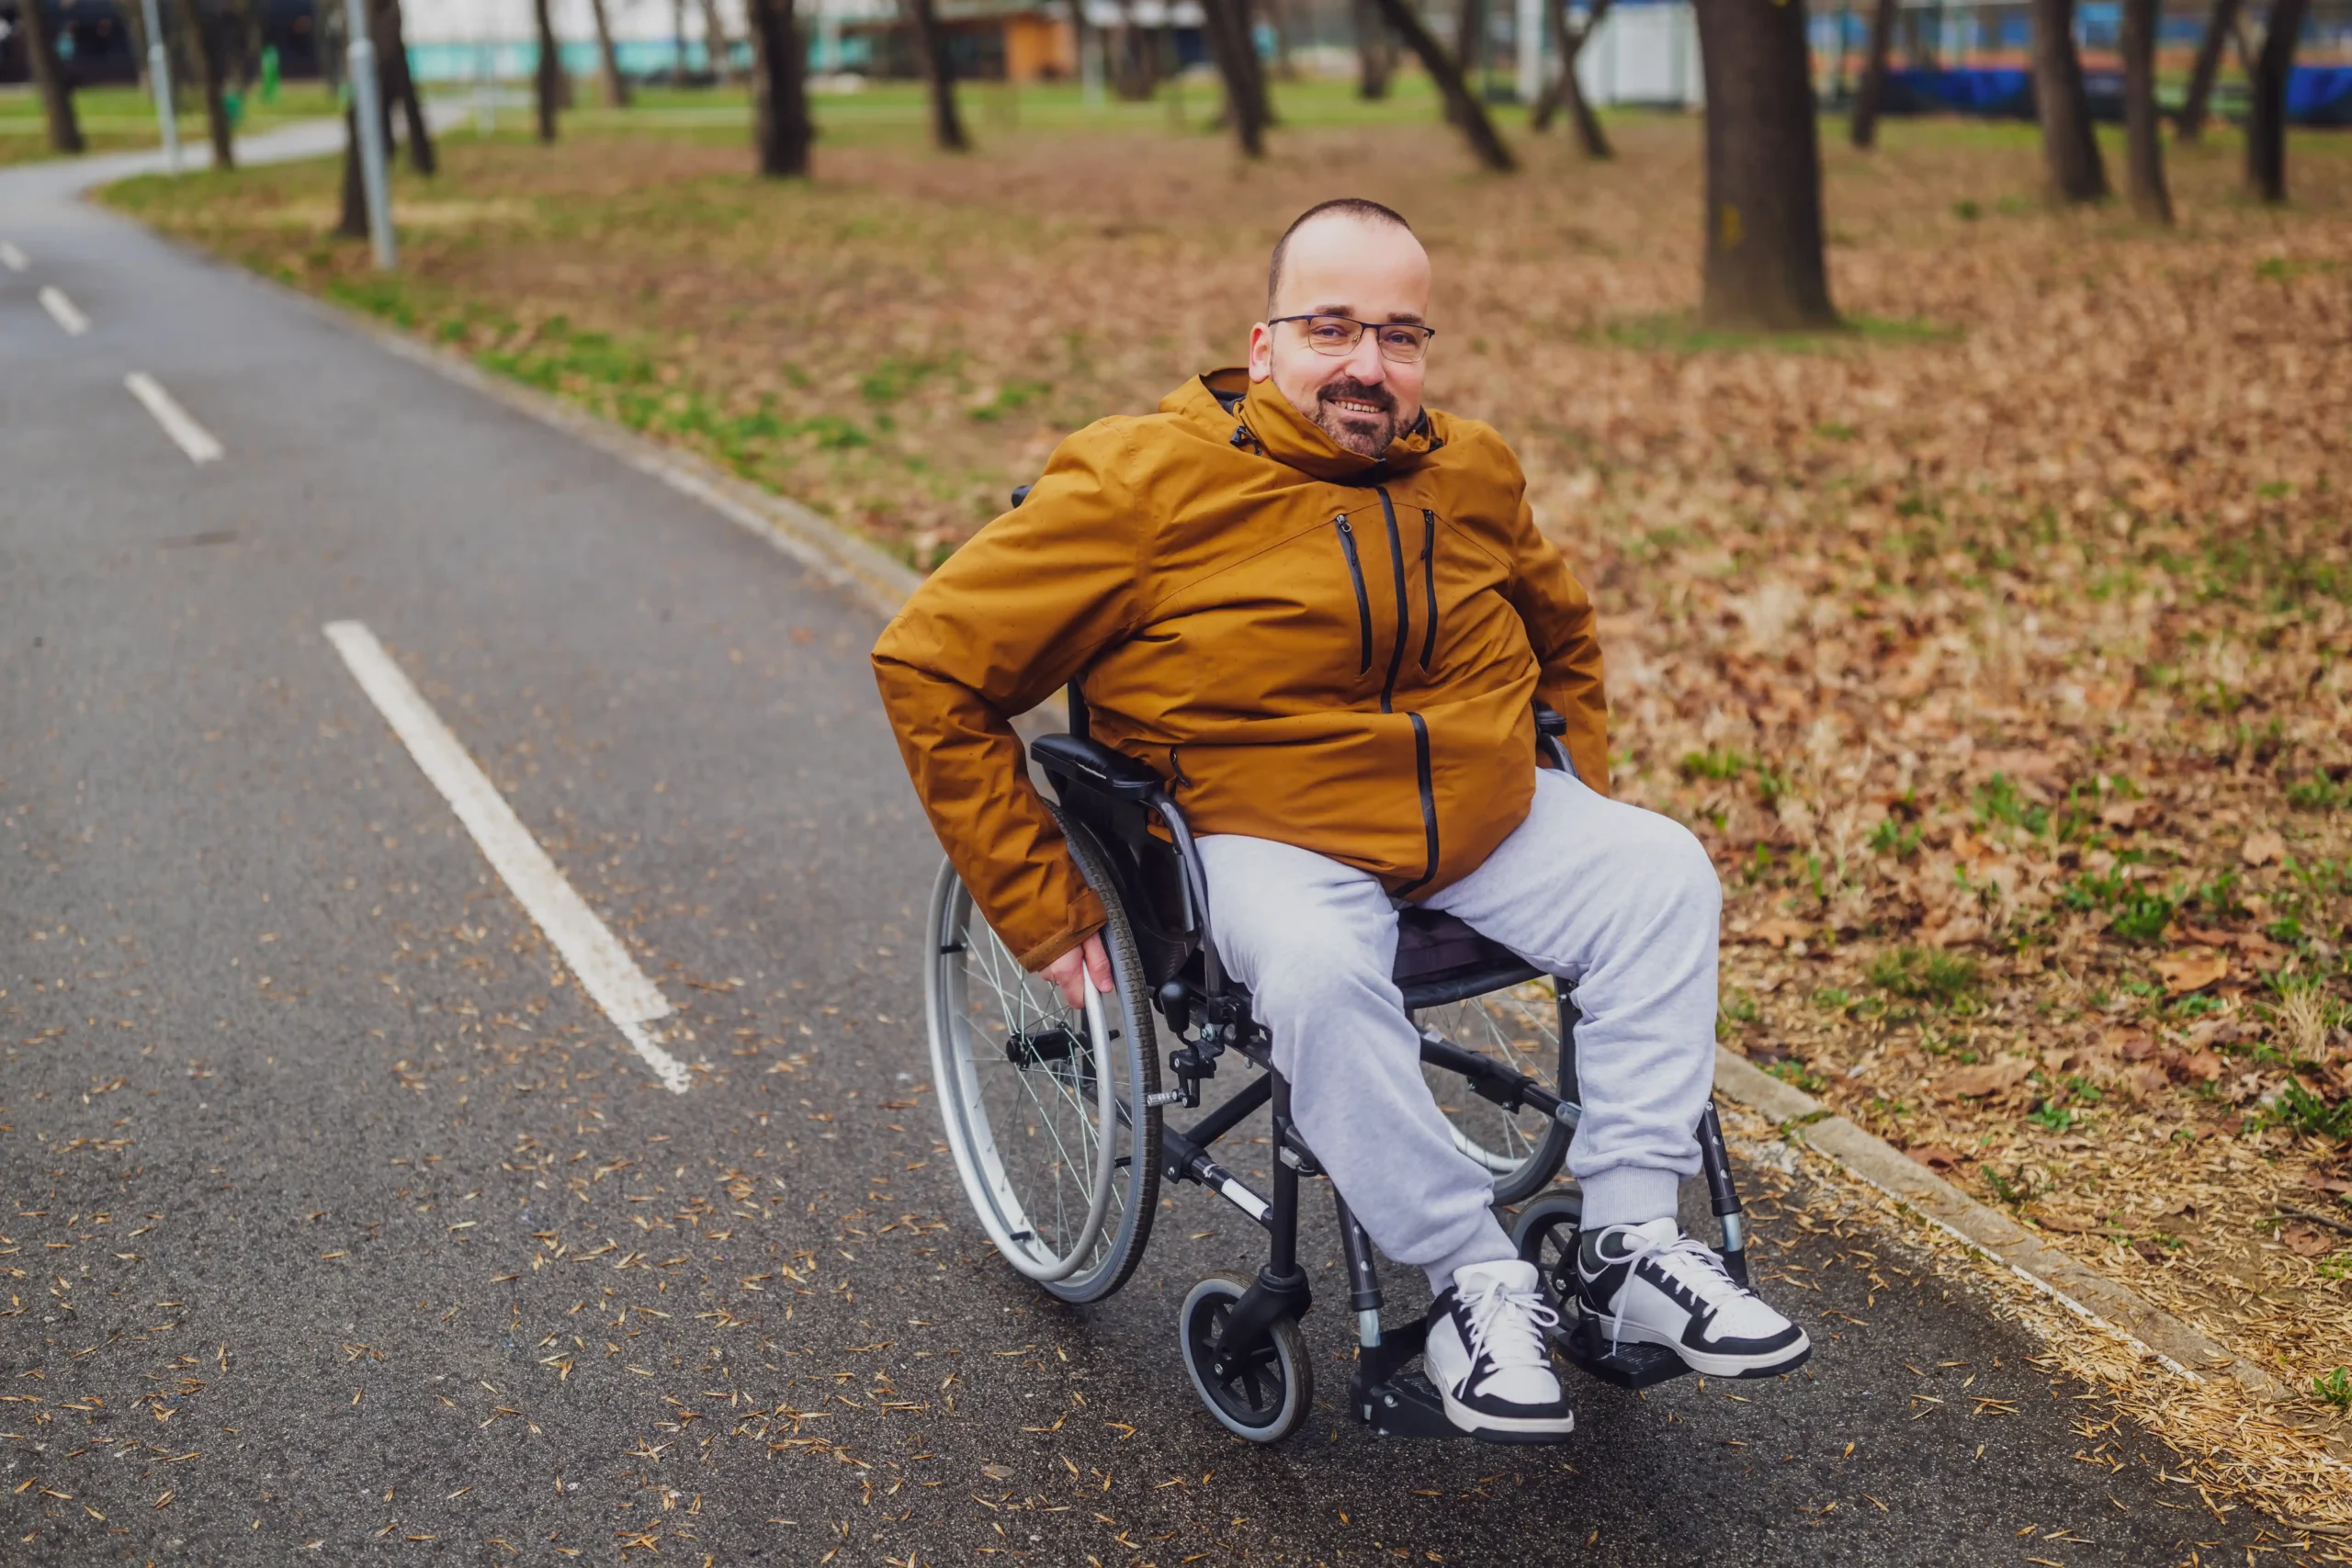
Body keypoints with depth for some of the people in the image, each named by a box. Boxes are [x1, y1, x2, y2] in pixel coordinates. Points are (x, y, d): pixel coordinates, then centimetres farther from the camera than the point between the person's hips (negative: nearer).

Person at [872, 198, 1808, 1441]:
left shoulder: (1472, 475, 6)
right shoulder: (1147, 483, -11)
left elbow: (1564, 640, 29)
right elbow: (928, 662, -11)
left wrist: (1582, 807, 17)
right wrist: (1043, 906, -12)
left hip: (1487, 820, 5)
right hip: (1266, 835, -5)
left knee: (1663, 872, -16)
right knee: (1318, 970, -36)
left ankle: (1630, 1241, -11)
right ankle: (1477, 1283, -18)